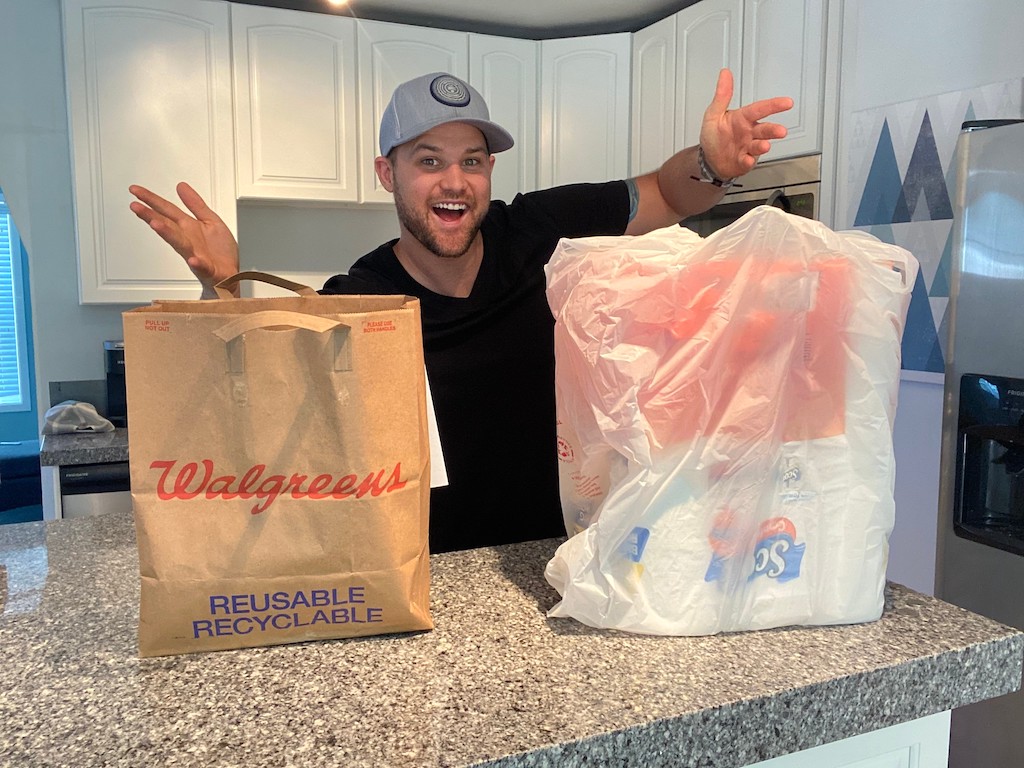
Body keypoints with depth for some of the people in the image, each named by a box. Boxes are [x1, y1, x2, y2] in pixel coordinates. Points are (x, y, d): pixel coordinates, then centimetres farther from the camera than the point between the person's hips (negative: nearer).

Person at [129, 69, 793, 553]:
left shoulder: (531, 234, -6)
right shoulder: (353, 302, -13)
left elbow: (665, 196, 4)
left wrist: (712, 165, -18)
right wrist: (221, 285, -28)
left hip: (538, 554, 2)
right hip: (417, 569, -1)